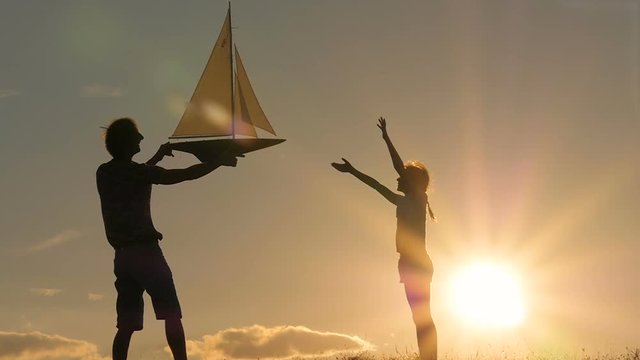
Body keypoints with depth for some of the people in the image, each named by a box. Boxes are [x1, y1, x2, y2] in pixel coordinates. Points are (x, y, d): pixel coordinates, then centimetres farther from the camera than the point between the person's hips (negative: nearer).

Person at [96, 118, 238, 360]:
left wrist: (157, 158, 39)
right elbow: (186, 175, -6)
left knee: (126, 324, 5)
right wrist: (220, 161, 7)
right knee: (171, 315, -5)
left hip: (122, 256, 6)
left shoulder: (103, 174, 10)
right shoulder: (139, 172, -9)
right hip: (145, 251, -6)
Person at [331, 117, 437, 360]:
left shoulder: (417, 200, -3)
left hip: (417, 265, -9)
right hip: (416, 265, 9)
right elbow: (378, 186, 26)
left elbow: (400, 167, -12)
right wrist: (351, 171, 30)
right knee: (422, 317, 5)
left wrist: (386, 138, -10)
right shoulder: (407, 202, 19)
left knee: (422, 317, -12)